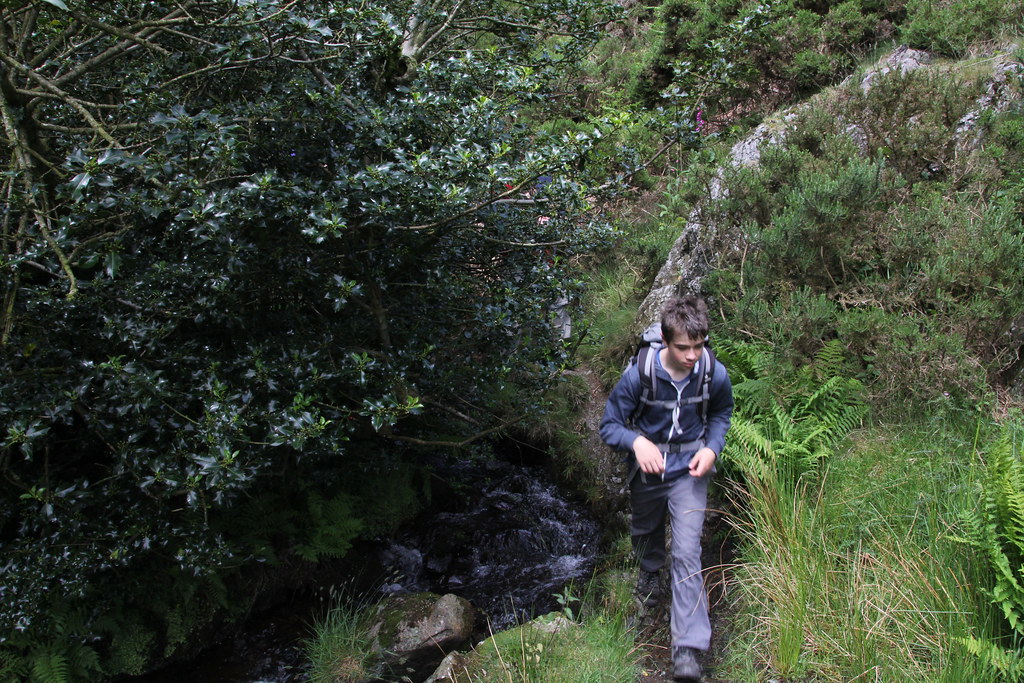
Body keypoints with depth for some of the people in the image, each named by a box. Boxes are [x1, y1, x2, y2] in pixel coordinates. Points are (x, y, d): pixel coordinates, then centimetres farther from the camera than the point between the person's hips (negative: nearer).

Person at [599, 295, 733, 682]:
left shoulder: (715, 374, -19)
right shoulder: (639, 376, -25)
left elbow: (721, 413, 4)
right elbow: (610, 425, -14)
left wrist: (712, 447, -14)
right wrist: (637, 442, -35)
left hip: (688, 469, -1)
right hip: (647, 466, 1)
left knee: (687, 553, -13)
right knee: (645, 530, 27)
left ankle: (687, 648, -9)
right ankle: (649, 569, 64)